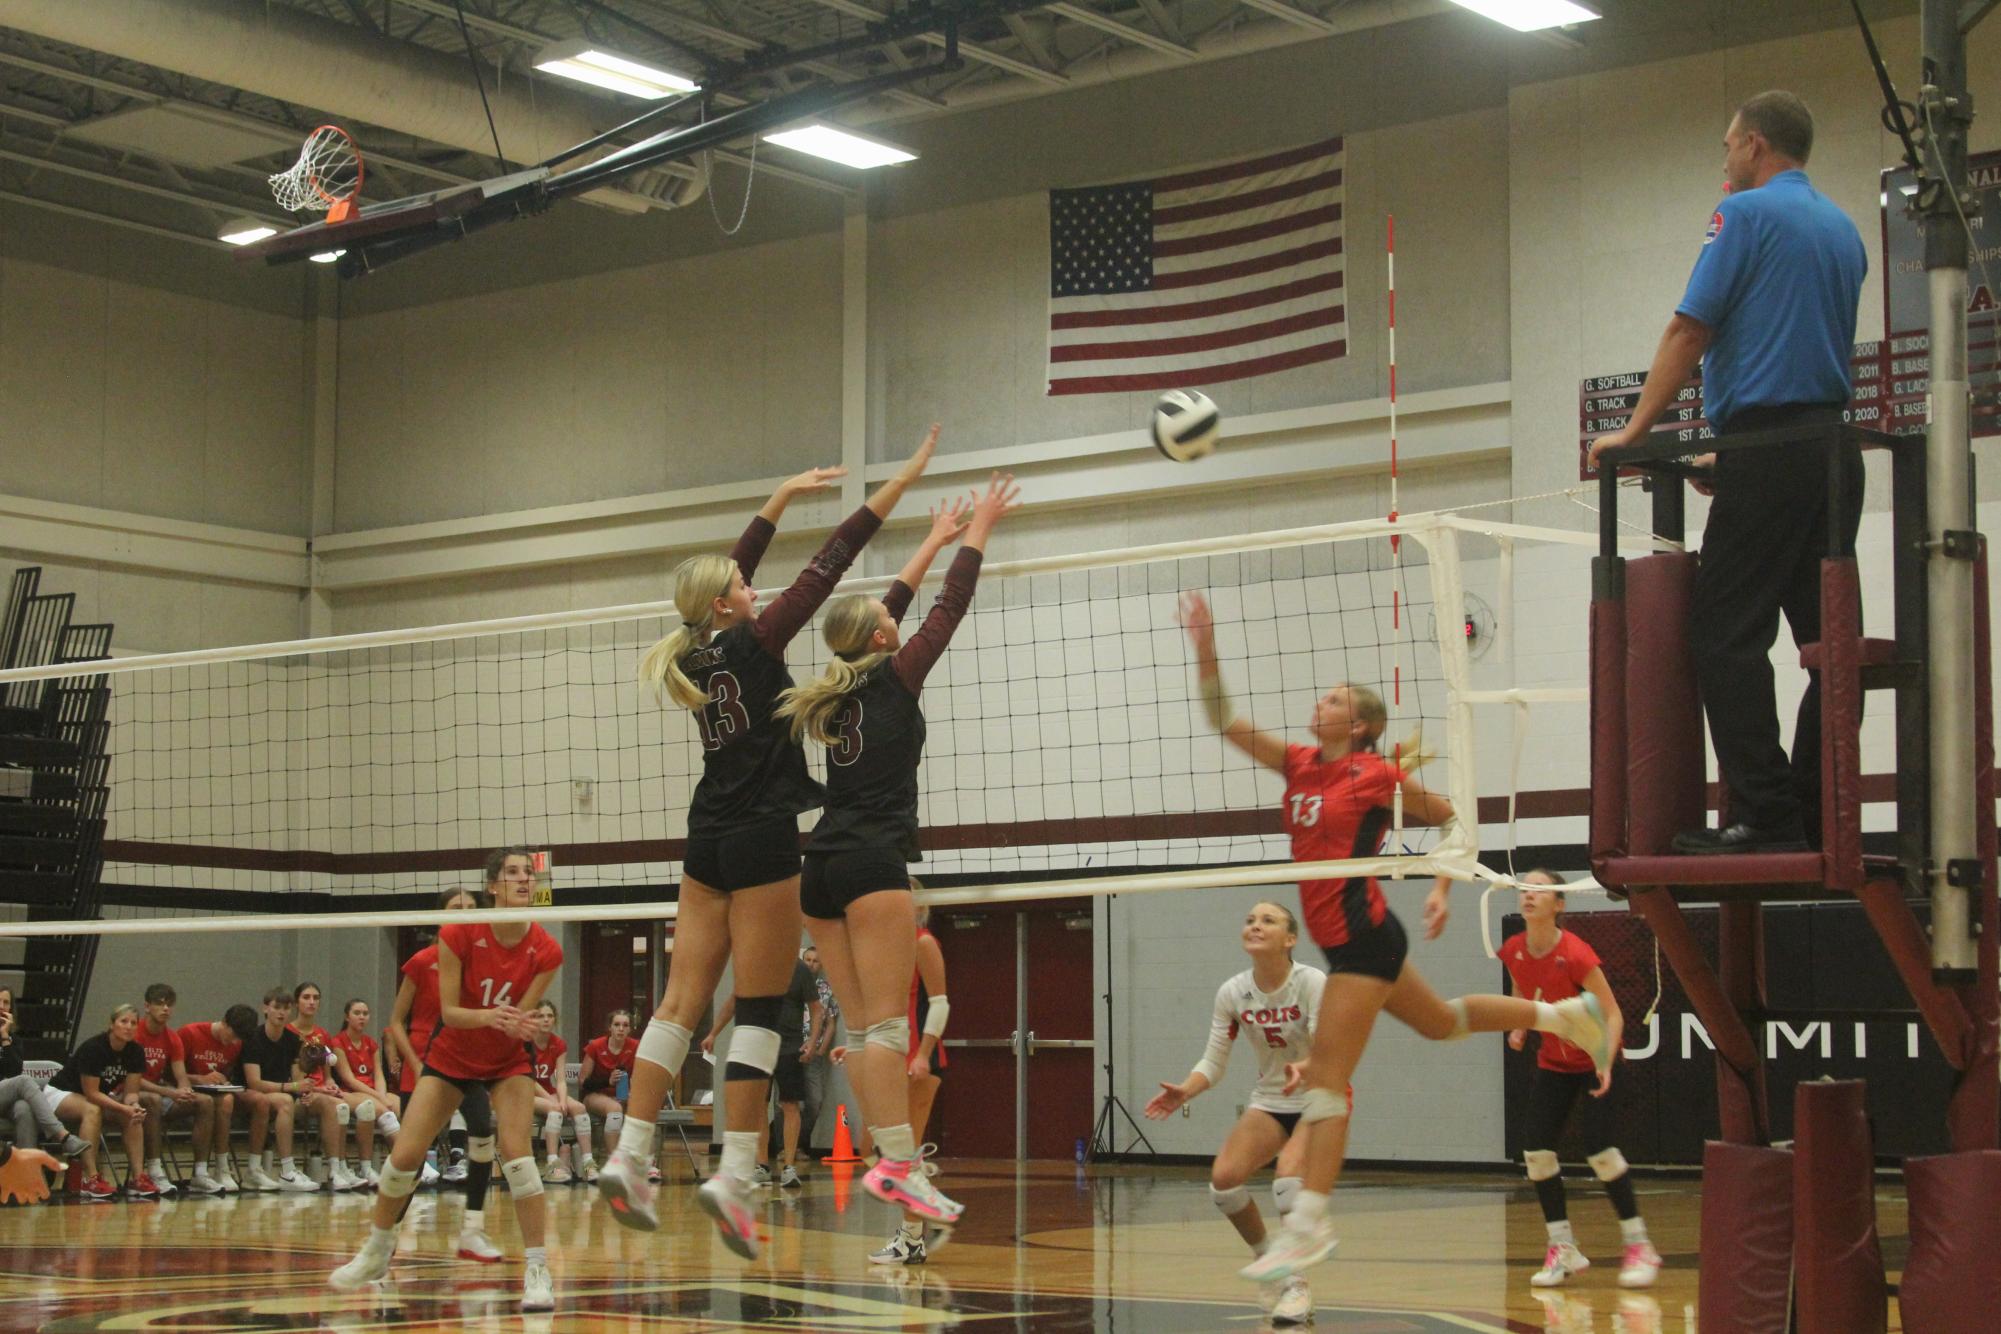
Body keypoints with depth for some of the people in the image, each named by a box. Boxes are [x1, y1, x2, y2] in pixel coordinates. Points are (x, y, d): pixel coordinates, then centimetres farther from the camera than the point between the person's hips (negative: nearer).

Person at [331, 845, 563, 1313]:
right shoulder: (458, 935, -21)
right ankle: (376, 1253, 21)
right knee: (404, 1155, -4)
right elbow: (449, 1012, -19)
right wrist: (488, 1016, -39)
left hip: (508, 1062, 0)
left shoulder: (545, 952, -19)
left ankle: (538, 1270, -14)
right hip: (450, 1058, 1)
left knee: (516, 1152, -21)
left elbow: (517, 1019, -16)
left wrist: (517, 1024, -39)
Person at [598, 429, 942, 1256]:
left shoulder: (698, 650, 8)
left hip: (709, 843, 7)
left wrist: (784, 497, 32)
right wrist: (901, 483, -4)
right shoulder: (751, 644, -9)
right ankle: (734, 1176, -11)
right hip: (762, 841, -7)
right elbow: (828, 565, -7)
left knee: (682, 1002, 4)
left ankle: (629, 1157, -2)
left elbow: (730, 570, 24)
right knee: (759, 1010, -5)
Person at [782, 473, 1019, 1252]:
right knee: (887, 1025, -13)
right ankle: (897, 1164, -20)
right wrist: (977, 534, 19)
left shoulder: (839, 686, 16)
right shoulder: (892, 680, -1)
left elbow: (884, 614, 30)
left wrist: (934, 543, 40)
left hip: (823, 868, 8)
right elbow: (948, 610, 7)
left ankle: (892, 1165, 2)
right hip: (872, 864, -7)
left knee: (865, 1028, 5)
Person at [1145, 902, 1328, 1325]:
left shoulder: (1313, 983, -21)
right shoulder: (1232, 993, -8)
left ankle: (1297, 1286, -16)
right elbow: (1213, 1061, -5)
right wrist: (1185, 1092, -24)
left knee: (1289, 1175, -31)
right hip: (1270, 1101, 5)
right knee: (1223, 1178, -16)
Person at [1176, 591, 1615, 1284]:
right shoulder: (1299, 762, 7)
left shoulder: (1380, 776, -11)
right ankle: (1564, 1015, 44)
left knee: (1325, 1078, -10)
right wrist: (1204, 650, -10)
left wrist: (1442, 890, -6)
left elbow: (1453, 821, 1)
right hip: (1347, 938, 8)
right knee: (1440, 1022, 27)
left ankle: (1308, 1223, -9)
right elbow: (1222, 719, 1)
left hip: (1363, 936, -8)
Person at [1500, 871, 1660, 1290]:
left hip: (1593, 1061, -5)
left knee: (1599, 1149, -16)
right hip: (1552, 1062, 5)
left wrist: (1606, 1062, -34)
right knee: (1536, 1149, -7)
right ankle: (1563, 1248, 6)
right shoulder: (1513, 952, -8)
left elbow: (1612, 1013, -21)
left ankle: (1639, 1246, -2)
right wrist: (1519, 1028, -5)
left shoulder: (1575, 954, -26)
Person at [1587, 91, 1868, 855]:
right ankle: (1819, 817, 5)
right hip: (1836, 448, 8)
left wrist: (1633, 432, -4)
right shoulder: (1842, 228, 20)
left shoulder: (1746, 215, -3)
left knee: (1726, 633, -9)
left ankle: (1765, 815, -16)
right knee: (1829, 638, 6)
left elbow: (1690, 332, -9)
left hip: (1768, 441, -8)